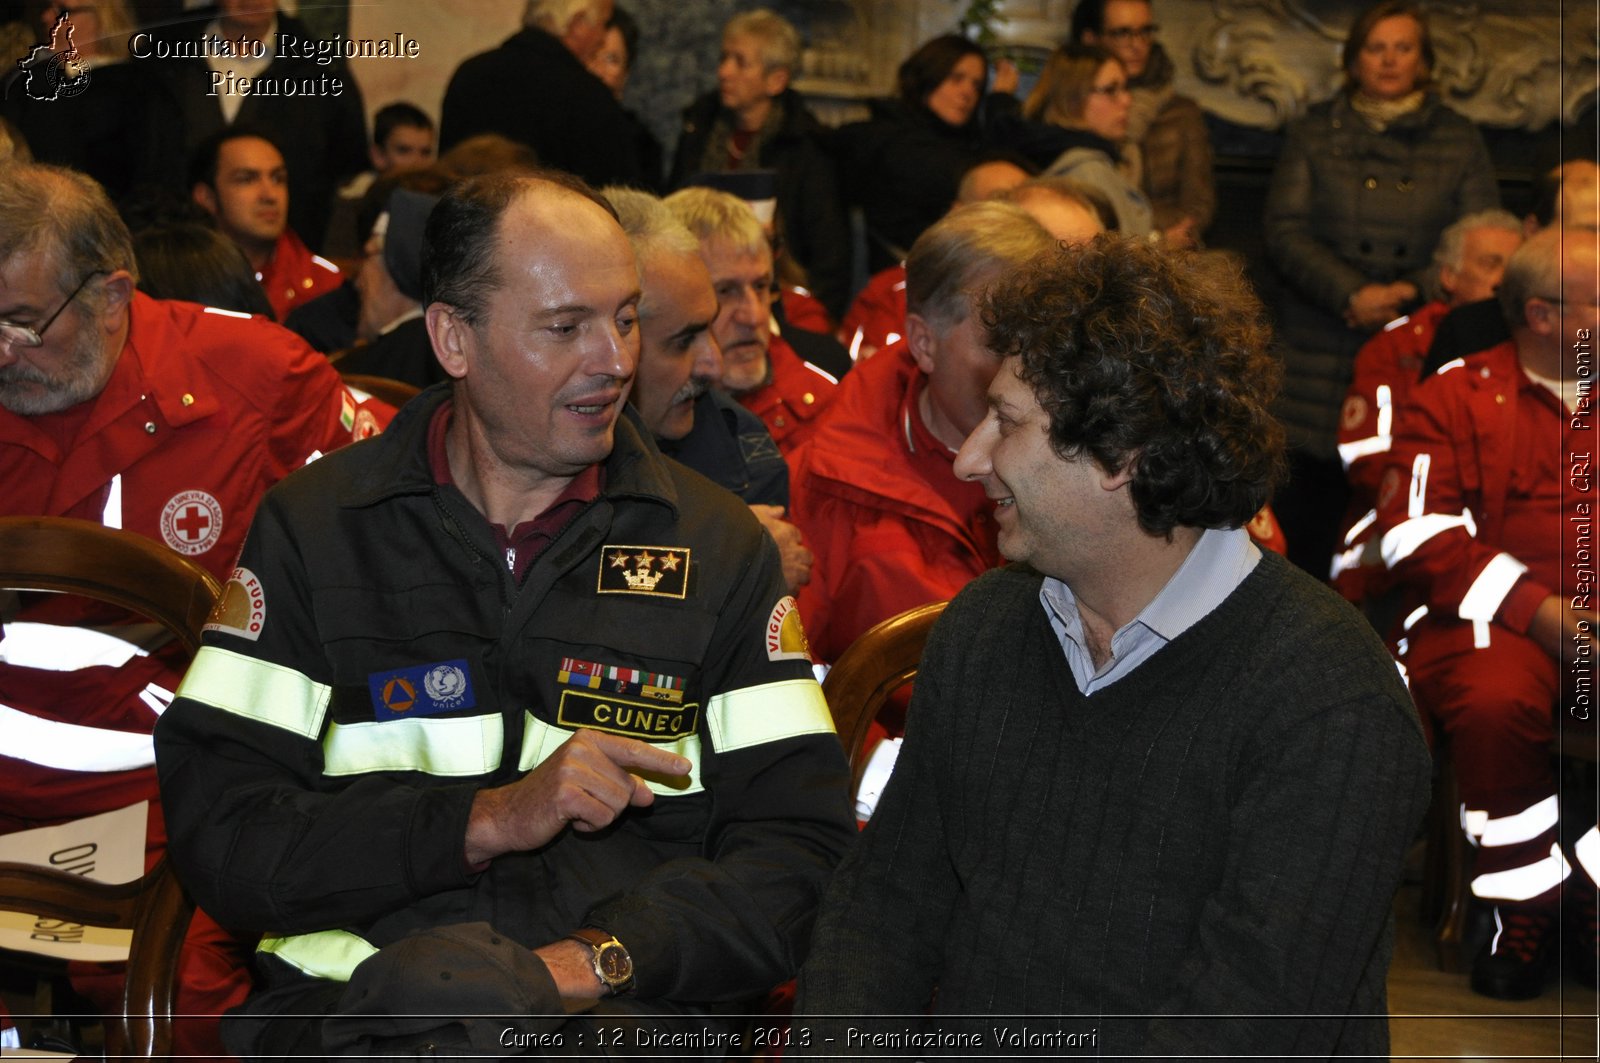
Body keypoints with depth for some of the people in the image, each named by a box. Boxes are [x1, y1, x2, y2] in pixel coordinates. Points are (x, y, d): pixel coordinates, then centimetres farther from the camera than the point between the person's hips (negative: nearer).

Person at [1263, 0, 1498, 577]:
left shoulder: (1459, 141, 11)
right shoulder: (1314, 133, 10)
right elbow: (1285, 231, 0)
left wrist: (1411, 291, -12)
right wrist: (1353, 294, -14)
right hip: (1318, 353, 0)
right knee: (1306, 502, -4)